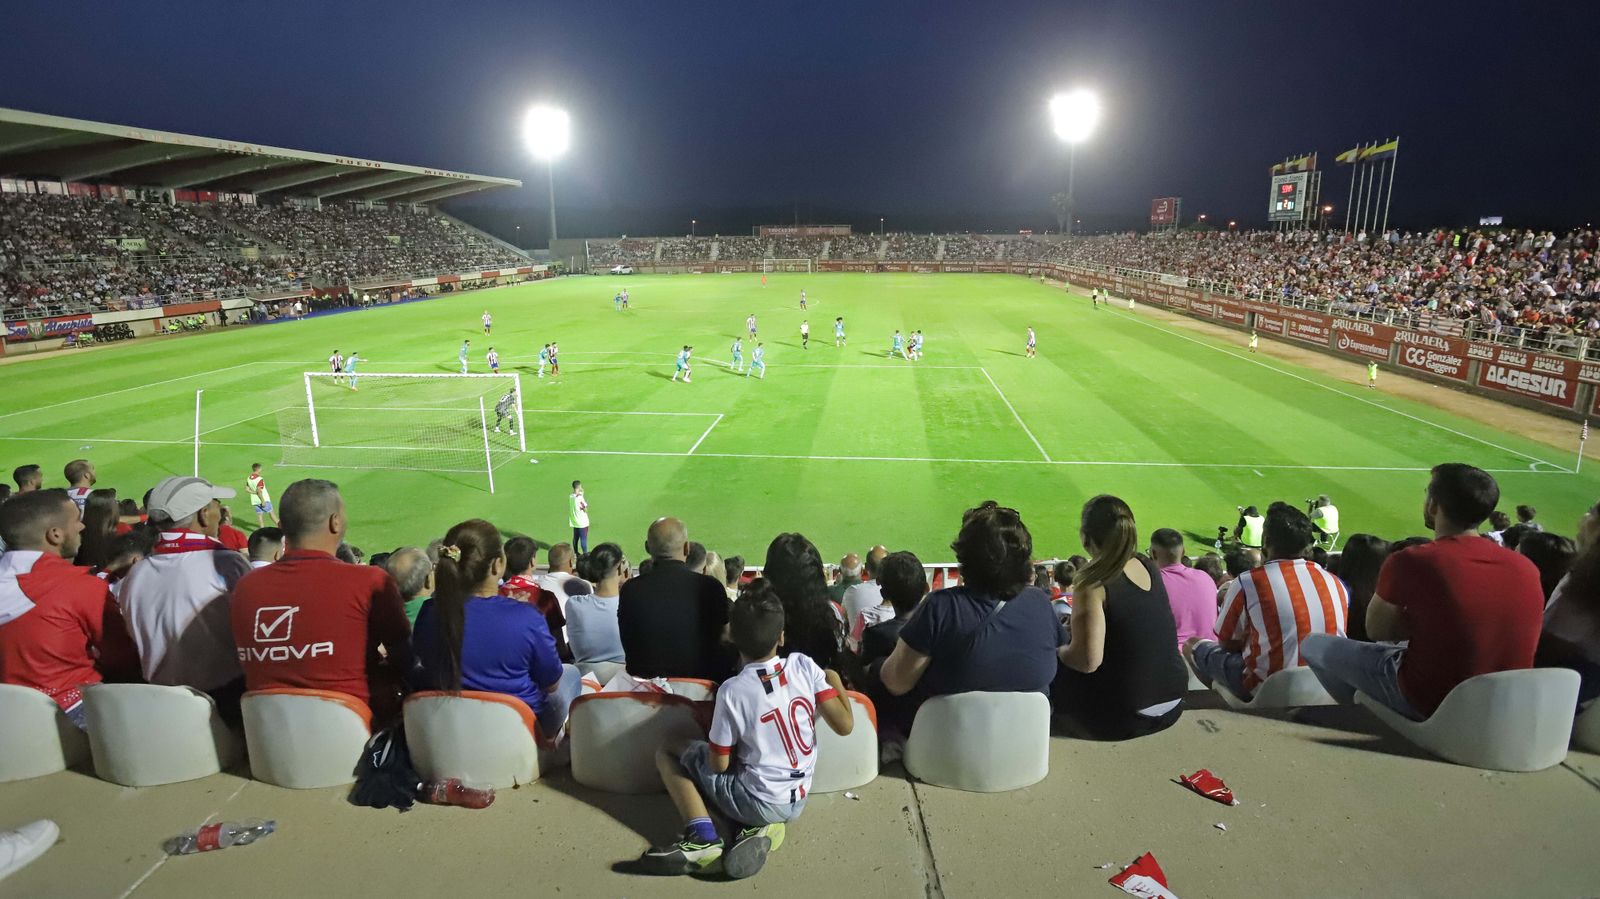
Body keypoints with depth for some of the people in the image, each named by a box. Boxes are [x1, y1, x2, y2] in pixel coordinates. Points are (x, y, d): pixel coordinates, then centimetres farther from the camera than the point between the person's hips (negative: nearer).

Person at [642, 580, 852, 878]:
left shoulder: (732, 691, -21)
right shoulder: (804, 666, -13)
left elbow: (719, 765, -13)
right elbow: (845, 726, -11)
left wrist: (717, 747, 10)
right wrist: (833, 678, 5)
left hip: (757, 803, -4)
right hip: (798, 800, 5)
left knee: (667, 752, 9)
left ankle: (703, 838, -7)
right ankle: (760, 828, 4)